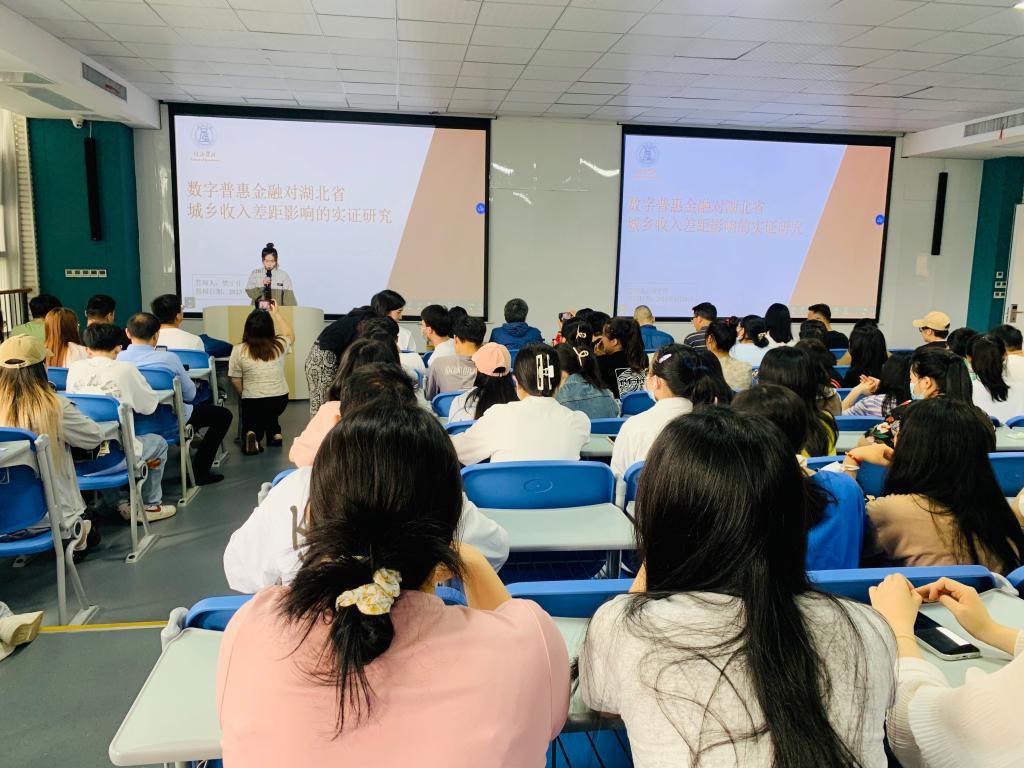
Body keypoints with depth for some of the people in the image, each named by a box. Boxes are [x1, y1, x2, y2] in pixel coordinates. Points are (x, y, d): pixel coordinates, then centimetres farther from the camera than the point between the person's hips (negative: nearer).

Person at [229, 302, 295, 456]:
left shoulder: (239, 350, -11)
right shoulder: (279, 345, -7)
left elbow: (235, 380, -5)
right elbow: (290, 335, 18)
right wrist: (276, 313, 22)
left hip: (252, 402, -2)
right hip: (280, 400, 3)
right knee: (270, 412, 35)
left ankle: (252, 434, -8)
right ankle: (275, 433, 10)